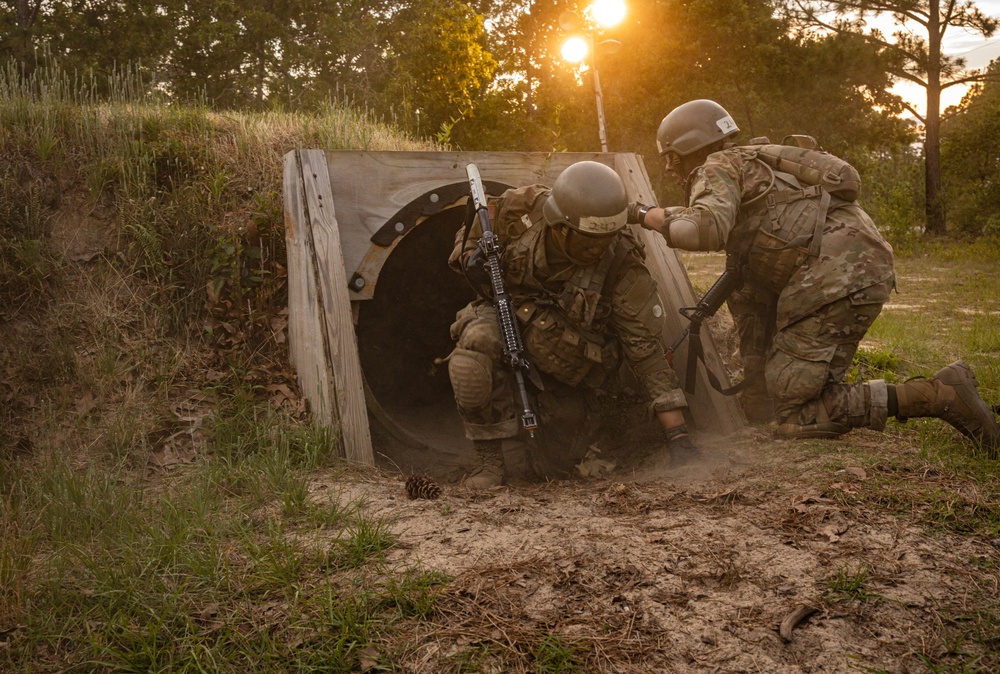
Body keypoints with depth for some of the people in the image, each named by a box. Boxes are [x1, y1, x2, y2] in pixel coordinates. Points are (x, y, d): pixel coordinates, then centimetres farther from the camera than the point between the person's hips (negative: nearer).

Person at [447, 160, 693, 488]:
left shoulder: (621, 263, -28)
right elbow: (470, 233, 0)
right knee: (476, 343, -35)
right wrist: (469, 259, -26)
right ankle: (490, 460, -19)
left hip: (565, 359, 0)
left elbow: (646, 348, -25)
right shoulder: (519, 209, -24)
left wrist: (677, 435, -28)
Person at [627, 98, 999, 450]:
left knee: (796, 417, -7)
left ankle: (939, 395, -12)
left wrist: (650, 217, -1)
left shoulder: (718, 168, 5)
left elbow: (705, 230, -20)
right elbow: (752, 296, 30)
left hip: (841, 275, -10)